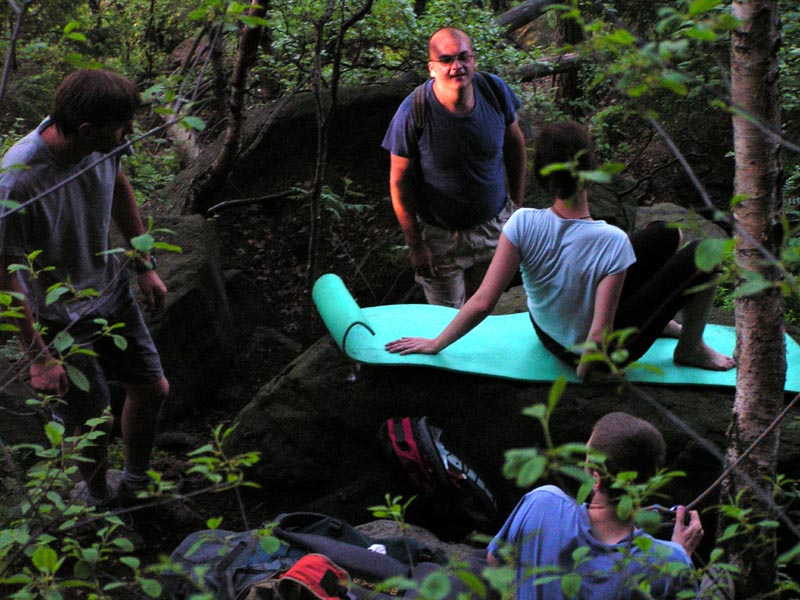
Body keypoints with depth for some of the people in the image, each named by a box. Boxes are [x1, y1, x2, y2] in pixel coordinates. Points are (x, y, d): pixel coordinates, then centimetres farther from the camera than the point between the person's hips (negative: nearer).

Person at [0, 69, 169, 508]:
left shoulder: (102, 144, -18)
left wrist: (145, 265, 15)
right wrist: (39, 357, -21)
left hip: (111, 291, 7)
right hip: (61, 318, -6)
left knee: (153, 389, 17)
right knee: (92, 422, 8)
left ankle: (137, 481, 45)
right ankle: (98, 501, 40)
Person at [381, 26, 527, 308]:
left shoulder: (494, 90, -16)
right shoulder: (413, 112, -26)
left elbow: (515, 142, 3)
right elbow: (399, 181, -16)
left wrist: (517, 203, 8)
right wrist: (415, 245, -13)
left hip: (494, 222, 3)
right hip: (440, 235, -3)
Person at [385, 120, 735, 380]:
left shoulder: (523, 224, -25)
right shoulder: (612, 242, -33)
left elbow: (482, 303, -22)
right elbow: (600, 338, -31)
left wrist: (436, 344, -10)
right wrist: (583, 377, -15)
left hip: (547, 334, 5)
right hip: (607, 352, -5)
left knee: (664, 236, 18)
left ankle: (664, 322, 40)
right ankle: (690, 348, 22)